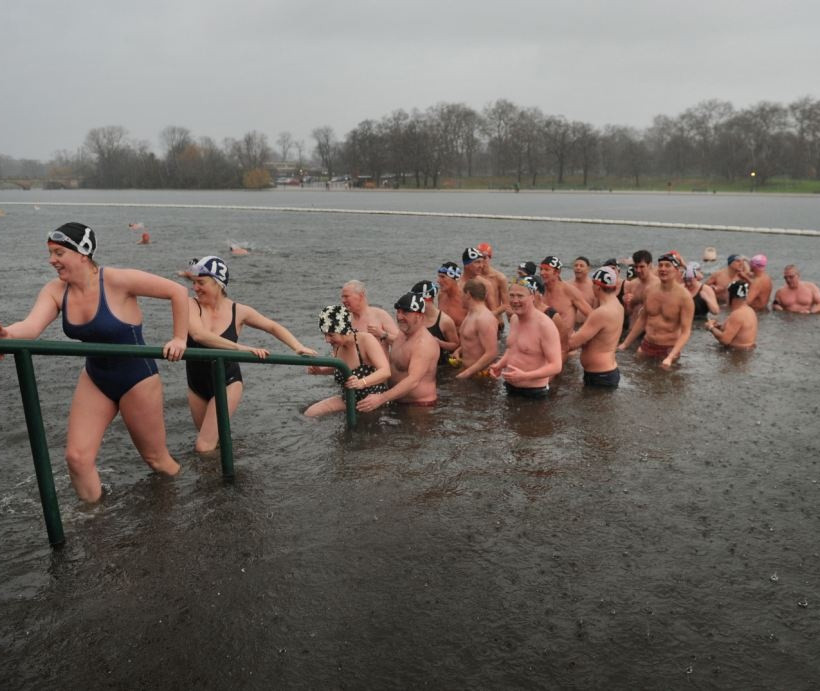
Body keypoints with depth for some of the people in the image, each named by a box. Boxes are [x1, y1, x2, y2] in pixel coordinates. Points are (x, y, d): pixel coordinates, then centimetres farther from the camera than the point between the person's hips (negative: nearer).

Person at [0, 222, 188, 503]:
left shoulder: (117, 281, -23)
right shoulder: (55, 291, -8)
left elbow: (178, 292, -20)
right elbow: (31, 325, -25)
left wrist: (179, 339, -19)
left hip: (137, 379, -5)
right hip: (94, 379, 5)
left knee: (155, 458, 10)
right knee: (76, 457, 0)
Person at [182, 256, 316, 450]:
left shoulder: (238, 311, -10)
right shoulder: (191, 304, -14)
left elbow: (273, 327, 2)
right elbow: (199, 335, -33)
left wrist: (297, 347, -13)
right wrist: (240, 348, -42)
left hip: (227, 383, -2)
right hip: (196, 385, 2)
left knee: (204, 447, -12)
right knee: (207, 440, 20)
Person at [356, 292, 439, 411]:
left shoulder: (424, 344, -25)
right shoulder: (401, 334, 5)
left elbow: (413, 381, -37)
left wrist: (381, 399, -44)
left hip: (420, 405, -8)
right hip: (398, 401, 8)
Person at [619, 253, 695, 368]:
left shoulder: (684, 297, -14)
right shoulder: (650, 291, 1)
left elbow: (686, 332, -18)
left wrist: (670, 357, -30)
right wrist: (625, 344, 14)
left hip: (668, 349, -4)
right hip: (646, 346, 5)